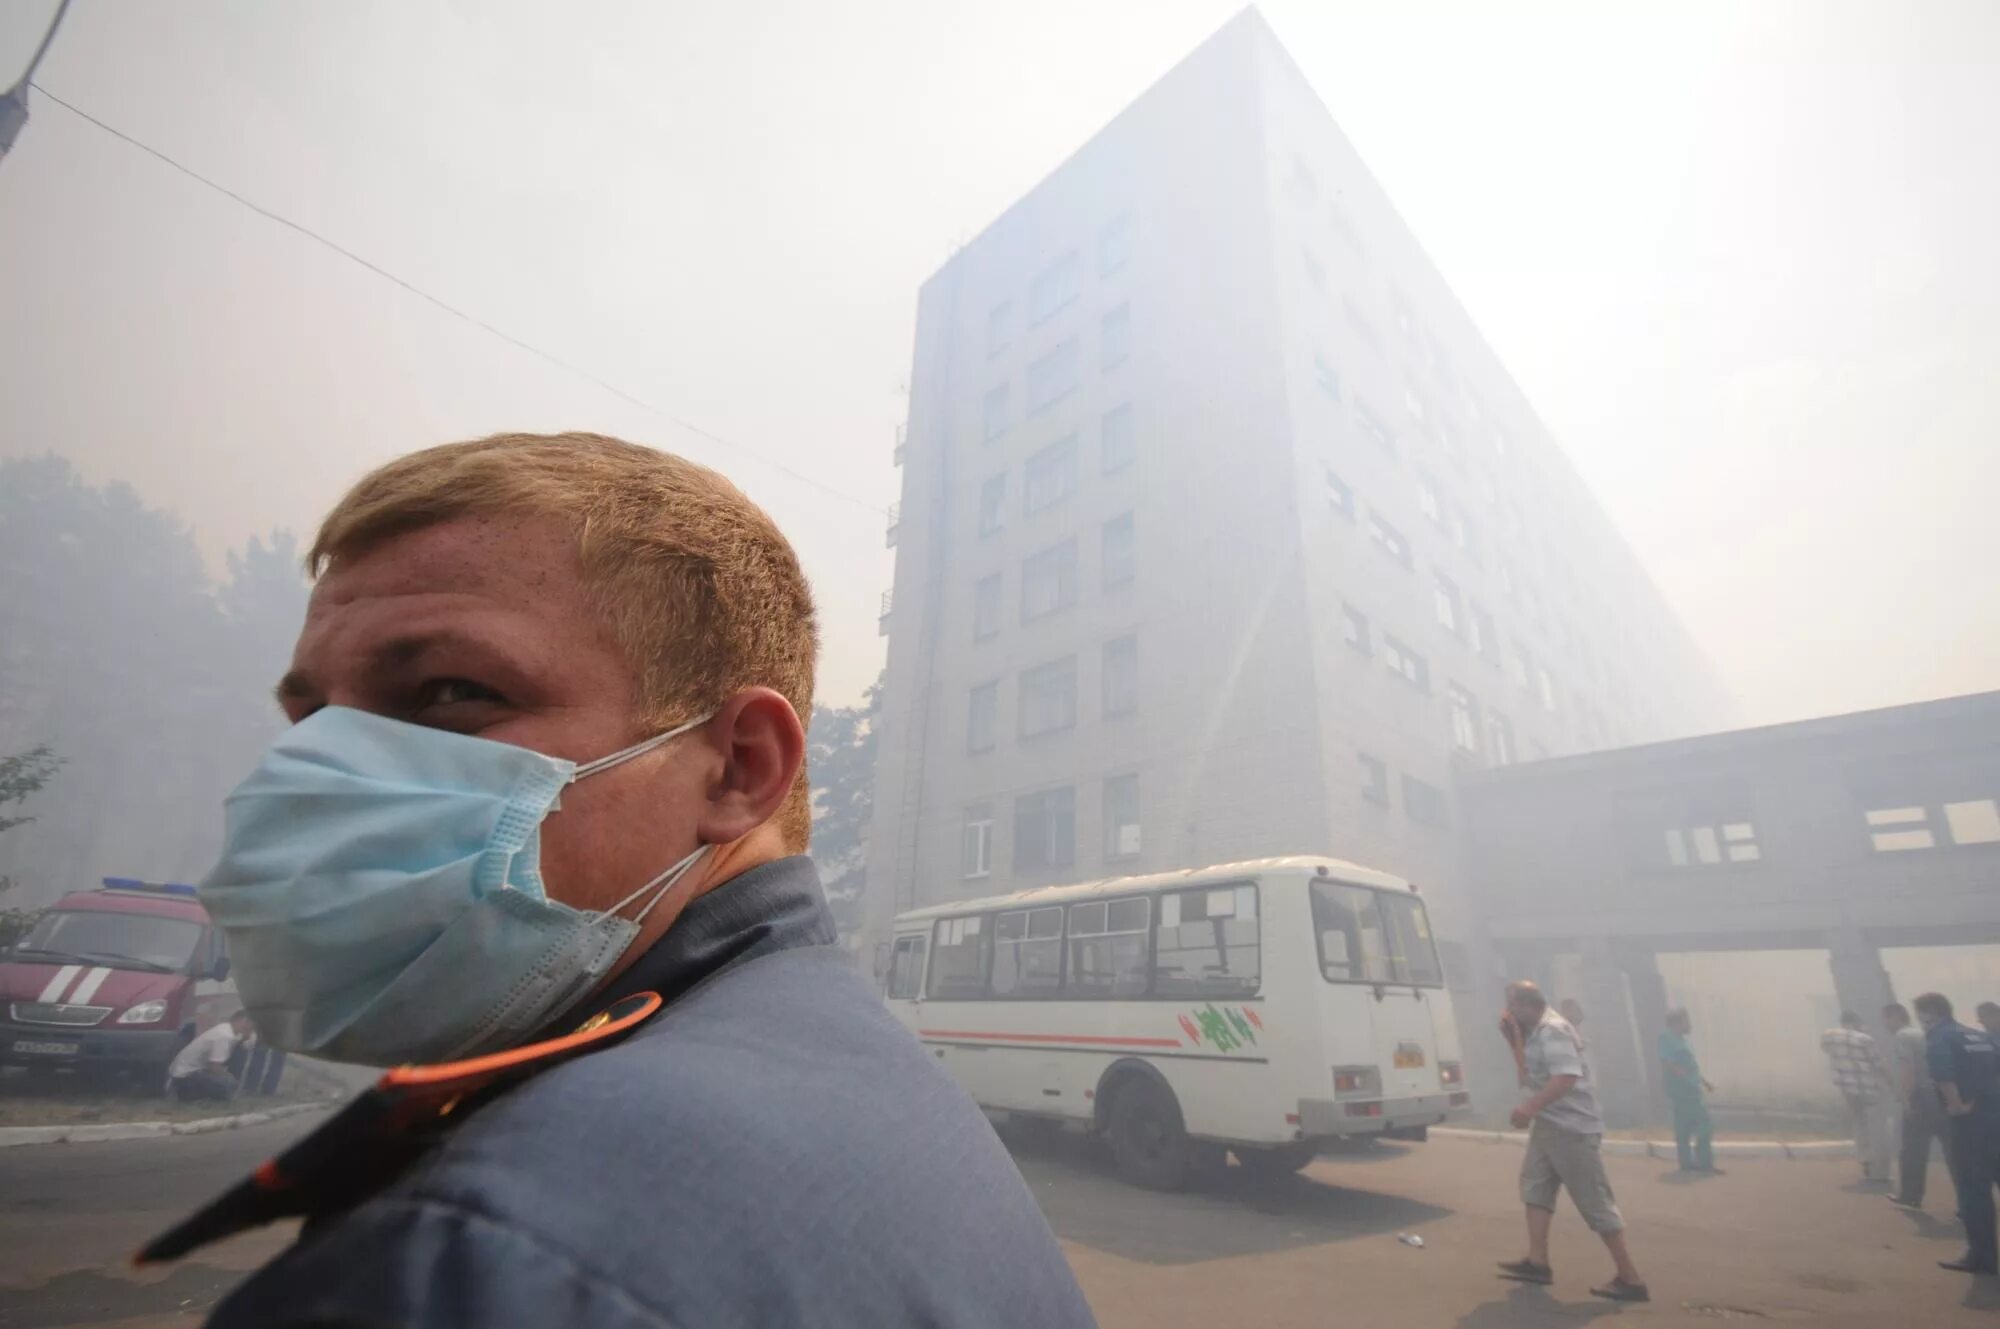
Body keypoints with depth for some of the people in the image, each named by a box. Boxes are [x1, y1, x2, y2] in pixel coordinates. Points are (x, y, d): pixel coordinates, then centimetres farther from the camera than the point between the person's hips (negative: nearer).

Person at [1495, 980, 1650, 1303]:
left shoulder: (1553, 1030, -19)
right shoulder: (1536, 1031, 12)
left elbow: (1567, 1076, -31)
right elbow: (1530, 1073, 19)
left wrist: (1531, 1106, -34)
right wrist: (1513, 1039, 6)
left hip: (1572, 1126, -10)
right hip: (1549, 1123, 10)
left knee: (1595, 1201, -4)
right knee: (1535, 1184, 10)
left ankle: (1630, 1279, 5)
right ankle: (1538, 1262, 12)